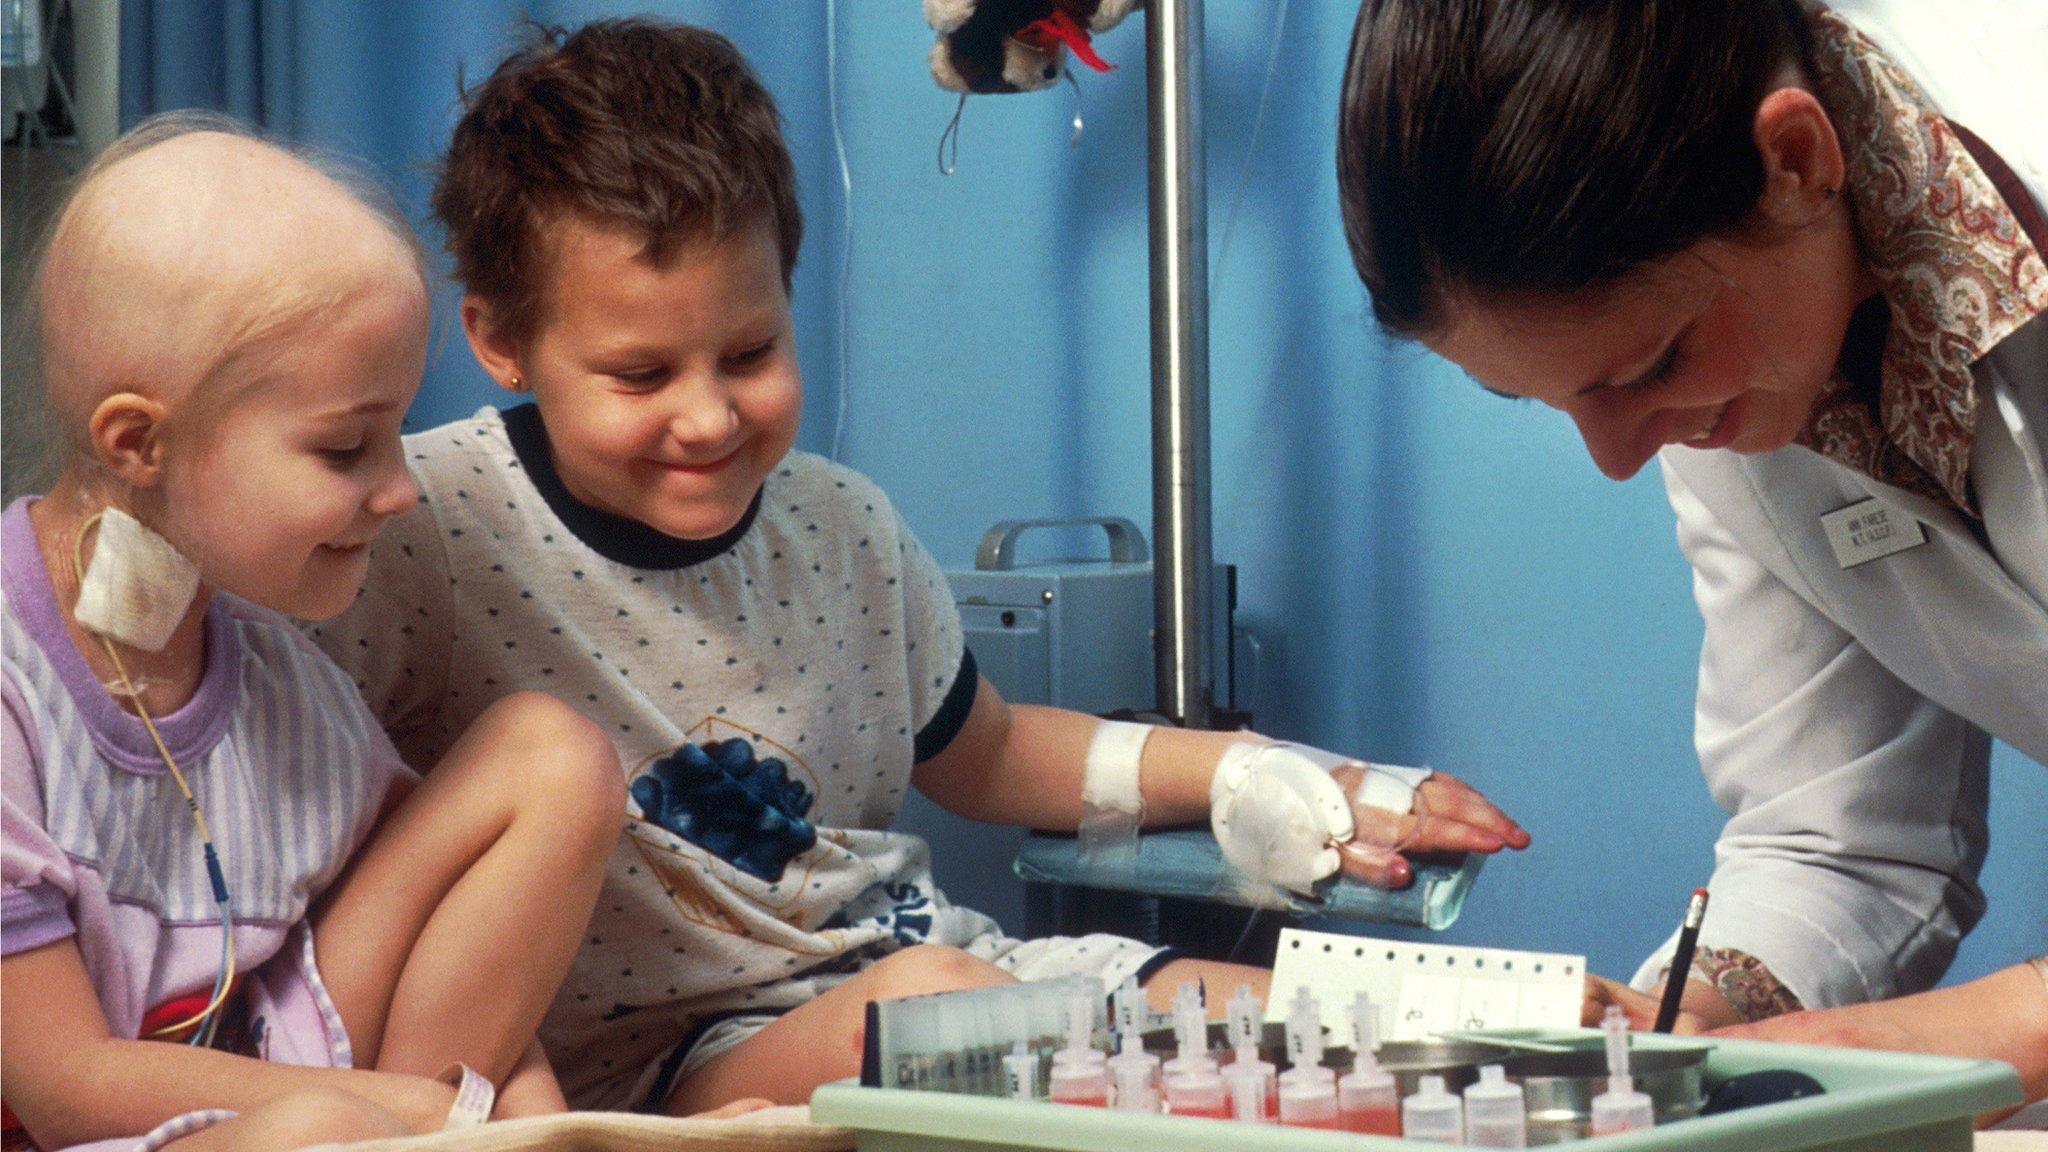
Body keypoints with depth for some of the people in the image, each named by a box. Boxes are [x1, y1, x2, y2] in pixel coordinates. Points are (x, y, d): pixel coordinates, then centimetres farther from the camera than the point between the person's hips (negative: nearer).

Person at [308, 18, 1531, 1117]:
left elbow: (981, 754, 23)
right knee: (925, 999, -36)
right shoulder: (423, 528, -12)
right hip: (657, 1060, -5)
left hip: (936, 963, 6)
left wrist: (1281, 782, 14)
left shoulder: (842, 526, 6)